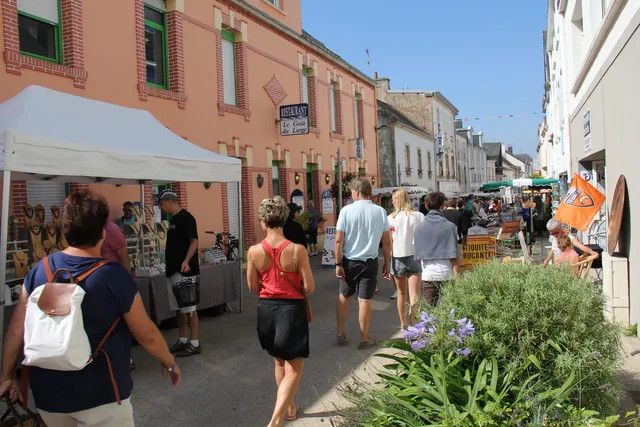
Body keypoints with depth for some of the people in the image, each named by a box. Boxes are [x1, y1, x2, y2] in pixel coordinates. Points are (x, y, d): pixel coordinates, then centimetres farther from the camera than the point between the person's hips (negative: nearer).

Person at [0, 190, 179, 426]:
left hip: (48, 391, 5)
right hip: (100, 394, -5)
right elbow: (147, 335, -12)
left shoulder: (38, 271, -6)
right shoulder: (114, 276, -18)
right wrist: (170, 363, 4)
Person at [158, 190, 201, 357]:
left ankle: (194, 344, 4)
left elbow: (194, 241, -19)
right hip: (173, 271, 10)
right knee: (178, 308, 14)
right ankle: (182, 341, 24)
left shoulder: (186, 218, -12)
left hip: (184, 271, -10)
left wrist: (186, 261, -31)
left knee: (188, 308, -3)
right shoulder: (173, 219, 16)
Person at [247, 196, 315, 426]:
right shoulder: (297, 250, -17)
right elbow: (309, 287, -13)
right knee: (293, 369, 7)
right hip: (292, 310, -4)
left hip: (267, 309, 4)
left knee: (279, 362, 25)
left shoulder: (254, 251, -8)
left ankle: (290, 407, 42)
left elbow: (253, 286, 2)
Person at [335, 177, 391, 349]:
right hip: (370, 261, 1)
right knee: (364, 300, 6)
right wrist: (387, 263, 10)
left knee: (343, 296, 17)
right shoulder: (380, 212, -3)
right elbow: (387, 242, 0)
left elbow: (338, 240, -11)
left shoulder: (346, 210, -9)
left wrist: (338, 263, -5)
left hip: (349, 261, 0)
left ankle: (341, 334, 25)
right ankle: (364, 339, 16)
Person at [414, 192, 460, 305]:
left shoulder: (419, 228, 4)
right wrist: (458, 277, -2)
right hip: (447, 274, -2)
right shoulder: (450, 227, -3)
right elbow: (453, 256, -6)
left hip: (428, 275, 2)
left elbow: (417, 256, 4)